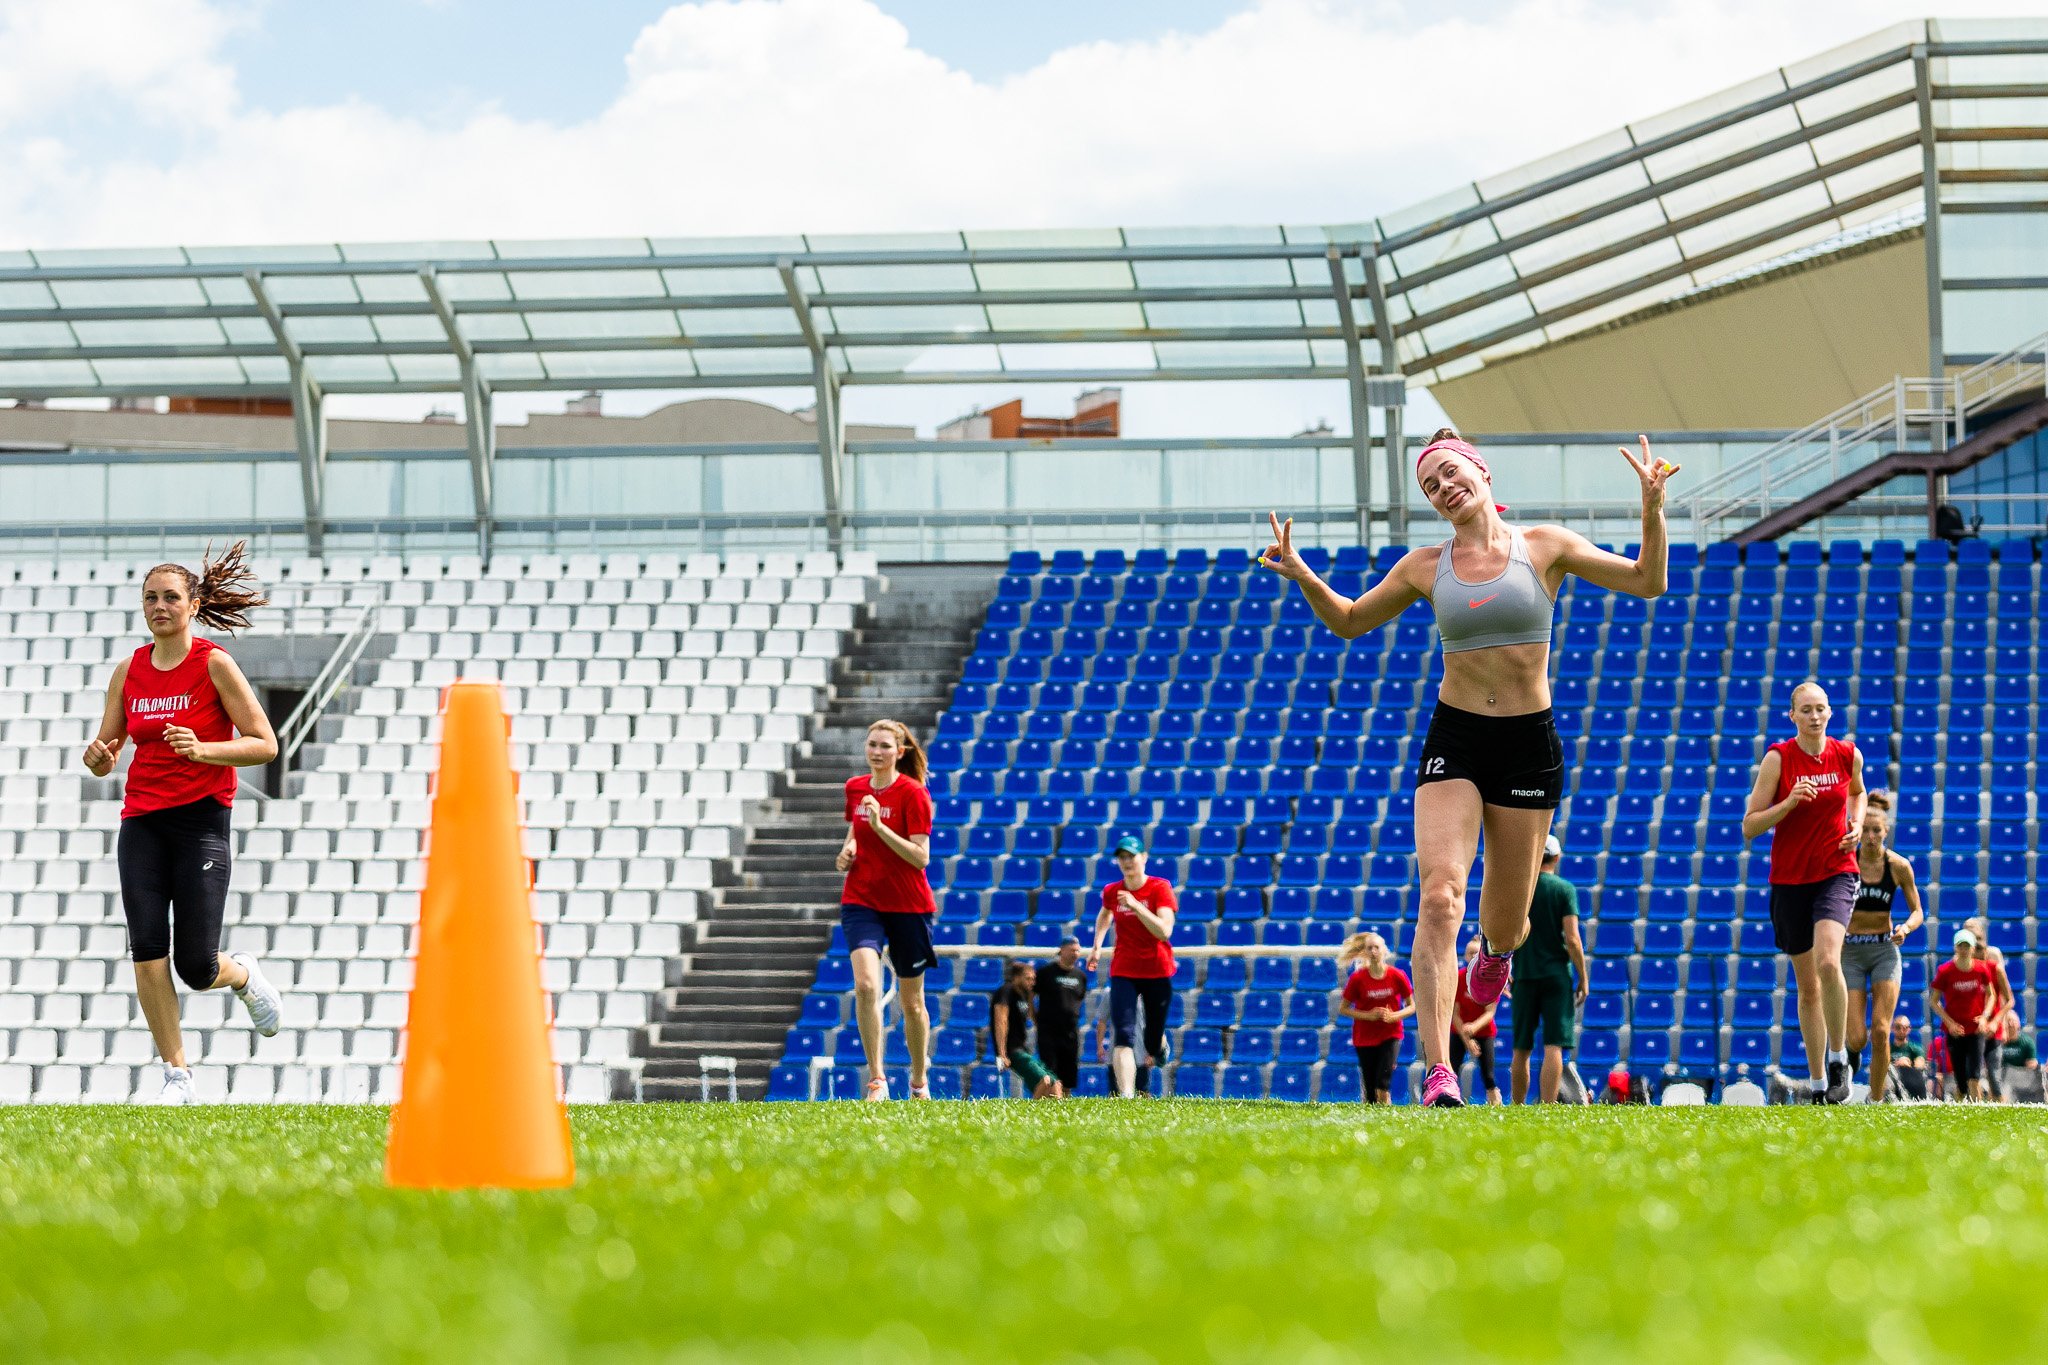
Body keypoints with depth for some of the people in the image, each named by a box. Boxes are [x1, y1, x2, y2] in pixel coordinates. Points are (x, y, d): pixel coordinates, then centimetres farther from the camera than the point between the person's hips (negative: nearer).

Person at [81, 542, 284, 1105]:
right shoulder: (129, 670, 9)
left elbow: (265, 745, -5)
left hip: (201, 820, -4)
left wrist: (204, 749, -20)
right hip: (142, 821, 4)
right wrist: (99, 757, -8)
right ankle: (177, 1076, -4)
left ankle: (245, 976, 29)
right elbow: (105, 753, 16)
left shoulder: (213, 664, -4)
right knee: (147, 950, -11)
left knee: (196, 968, -7)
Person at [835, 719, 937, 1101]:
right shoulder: (855, 788, 5)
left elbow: (920, 857, -16)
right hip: (862, 901, 3)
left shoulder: (913, 793, -10)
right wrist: (848, 849, 4)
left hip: (908, 906, -2)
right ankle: (877, 1080, -18)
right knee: (866, 985, -21)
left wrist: (880, 826, -26)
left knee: (911, 1000, 8)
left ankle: (919, 1082, 28)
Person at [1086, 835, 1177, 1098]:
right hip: (1123, 972, 2)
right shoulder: (1111, 892, 2)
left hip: (1158, 972, -2)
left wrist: (1136, 905, -29)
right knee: (1123, 1036, -18)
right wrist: (1097, 946, 16)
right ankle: (1126, 1096, -27)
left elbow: (1164, 931, -22)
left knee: (1153, 1043, 10)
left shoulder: (1160, 888, -10)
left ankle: (1159, 1046, 49)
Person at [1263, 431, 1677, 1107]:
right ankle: (1437, 1072, -28)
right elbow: (1350, 621, 18)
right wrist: (1303, 577, 0)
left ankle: (1496, 948, 51)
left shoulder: (1545, 546, 1)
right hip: (1453, 740, 0)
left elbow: (1646, 582, -1)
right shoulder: (1426, 566, 5)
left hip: (1528, 745, 0)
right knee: (1441, 896, -21)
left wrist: (1652, 511, -16)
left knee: (1505, 923, 8)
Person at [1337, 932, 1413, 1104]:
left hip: (1391, 1033, -1)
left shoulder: (1397, 976, -7)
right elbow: (1343, 1009, -1)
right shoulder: (1357, 979, -8)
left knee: (1383, 1080, -20)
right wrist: (1368, 1016, -15)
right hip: (1364, 1037, 1)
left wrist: (1393, 1016, -16)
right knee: (1369, 1090, 1)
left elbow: (1411, 1006, 2)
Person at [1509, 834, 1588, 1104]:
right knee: (1554, 1047, -7)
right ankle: (1548, 1106, -17)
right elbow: (1572, 939, -8)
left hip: (1523, 974, 3)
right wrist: (1583, 978, -1)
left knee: (1521, 1049, 9)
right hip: (1556, 974, -3)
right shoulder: (1565, 889, -3)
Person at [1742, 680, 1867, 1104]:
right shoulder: (1777, 759, -6)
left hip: (1836, 873, 0)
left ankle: (1838, 1059, -7)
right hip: (1789, 879, 0)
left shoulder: (1848, 755, 0)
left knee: (1828, 963, -25)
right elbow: (1749, 827, -7)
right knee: (1807, 985, 7)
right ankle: (1818, 1082, 18)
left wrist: (1856, 825, 4)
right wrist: (1789, 802, -22)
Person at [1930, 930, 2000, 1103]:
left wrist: (1984, 1017, -5)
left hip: (1976, 1029, 0)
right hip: (1955, 1030, 0)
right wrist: (1949, 1022, -11)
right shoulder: (1945, 971, -7)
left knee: (1974, 1075, -12)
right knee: (1961, 1078, 1)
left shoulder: (1982, 969, -3)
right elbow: (1934, 1000, -1)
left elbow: (1991, 995, 11)